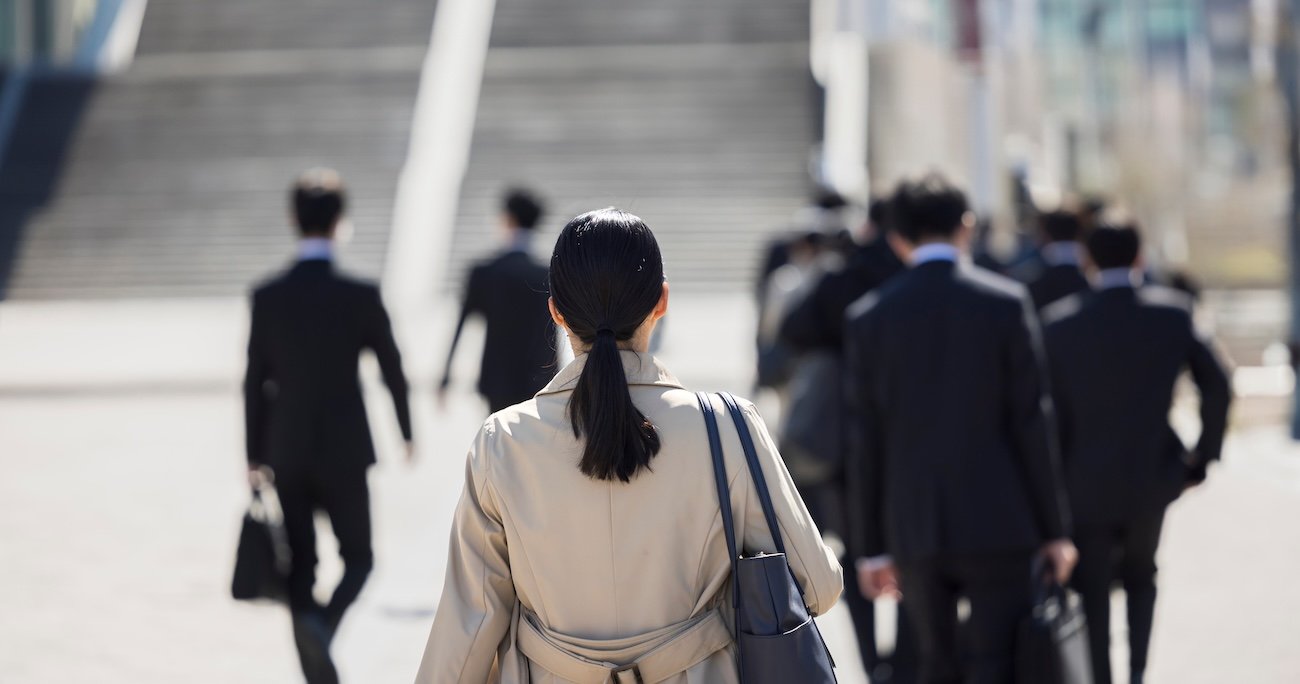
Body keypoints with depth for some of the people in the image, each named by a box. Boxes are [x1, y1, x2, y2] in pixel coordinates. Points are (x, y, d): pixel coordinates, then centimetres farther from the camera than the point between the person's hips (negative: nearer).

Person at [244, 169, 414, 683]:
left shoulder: (267, 297, -5)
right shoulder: (362, 297, -11)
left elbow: (255, 383, -1)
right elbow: (392, 370, -2)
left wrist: (254, 457, 7)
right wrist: (406, 432, 16)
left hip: (286, 453, 2)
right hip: (344, 453, -2)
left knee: (301, 566, 11)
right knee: (357, 558, 10)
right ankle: (323, 625, -18)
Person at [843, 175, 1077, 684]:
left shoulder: (867, 318, 1)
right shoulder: (1005, 303, -4)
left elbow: (865, 442, 2)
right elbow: (1032, 423, -4)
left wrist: (869, 546, 8)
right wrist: (1054, 528, 2)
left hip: (914, 527, 2)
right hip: (996, 522, -2)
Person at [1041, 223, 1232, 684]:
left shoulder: (1060, 324, -9)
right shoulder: (1173, 313, -7)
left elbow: (1046, 409, -6)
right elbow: (1216, 387, -6)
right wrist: (1202, 456, 6)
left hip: (1087, 485, -2)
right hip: (1152, 477, 2)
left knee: (1093, 593, 10)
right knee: (1140, 575, 25)